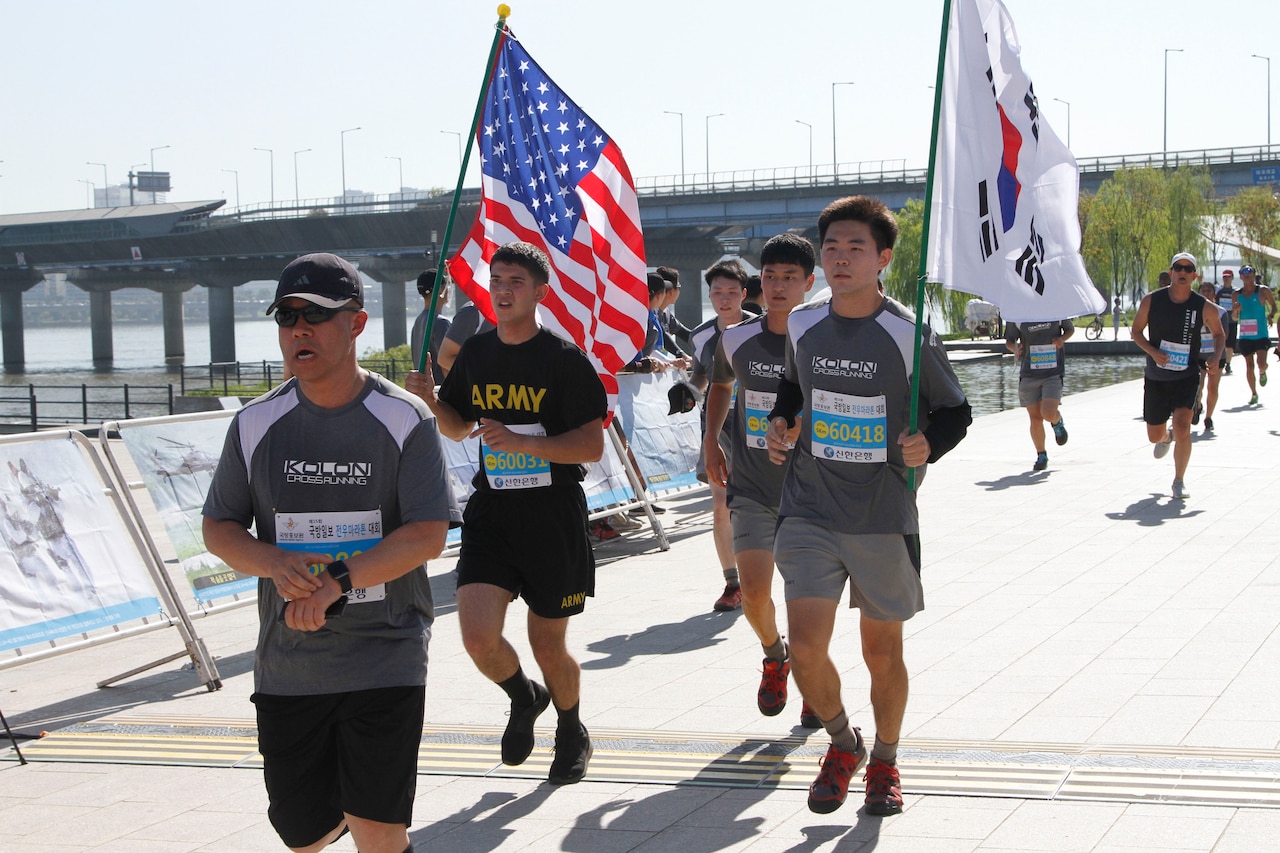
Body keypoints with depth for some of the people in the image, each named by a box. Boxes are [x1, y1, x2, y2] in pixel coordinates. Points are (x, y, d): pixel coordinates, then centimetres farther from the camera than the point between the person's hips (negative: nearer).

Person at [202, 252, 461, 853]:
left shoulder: (404, 420, -6)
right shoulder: (256, 425, 4)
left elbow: (427, 535, -11)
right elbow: (218, 528, 8)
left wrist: (335, 582, -20)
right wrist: (274, 564, -12)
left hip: (385, 661, -3)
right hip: (287, 665, 3)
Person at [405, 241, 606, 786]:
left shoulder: (565, 359, -9)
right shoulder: (476, 354, 7)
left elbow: (593, 446, -13)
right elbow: (459, 427, 20)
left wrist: (523, 442, -24)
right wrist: (430, 401, 0)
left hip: (554, 519, -3)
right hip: (490, 513, 4)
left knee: (548, 648, 6)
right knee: (479, 637, -13)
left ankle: (572, 733, 37)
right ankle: (524, 699, 20)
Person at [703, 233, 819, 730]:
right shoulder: (737, 341, -1)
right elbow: (721, 383, 21)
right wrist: (710, 442, 16)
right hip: (752, 488, 1)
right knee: (754, 589, -12)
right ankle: (774, 655, 20)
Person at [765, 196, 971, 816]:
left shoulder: (911, 336, -9)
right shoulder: (802, 326, 2)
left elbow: (954, 411, 2)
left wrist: (929, 445, -18)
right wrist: (781, 422, 4)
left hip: (885, 517, -2)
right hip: (810, 511, 2)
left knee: (883, 649, 9)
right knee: (806, 648, -9)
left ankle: (885, 760, 33)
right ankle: (841, 742, 19)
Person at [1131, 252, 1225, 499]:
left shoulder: (1203, 307, -6)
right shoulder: (1151, 301, -6)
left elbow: (1219, 333, 10)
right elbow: (1136, 331, 4)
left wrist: (1216, 357, -9)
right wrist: (1152, 351, -14)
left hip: (1187, 378, -2)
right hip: (1156, 378, 2)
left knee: (1182, 427, -21)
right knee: (1154, 436, 12)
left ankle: (1179, 482, -1)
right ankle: (1166, 437, 53)